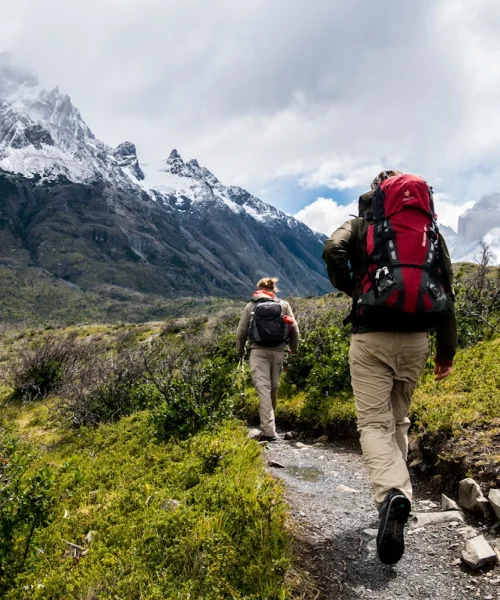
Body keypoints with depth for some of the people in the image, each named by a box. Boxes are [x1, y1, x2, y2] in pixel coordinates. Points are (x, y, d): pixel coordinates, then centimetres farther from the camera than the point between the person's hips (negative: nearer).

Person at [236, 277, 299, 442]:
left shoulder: (251, 306, 6)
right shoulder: (284, 305, 8)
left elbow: (241, 332, 8)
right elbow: (294, 329, 7)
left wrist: (240, 351, 24)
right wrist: (294, 348, 23)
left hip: (258, 351, -2)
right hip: (277, 351, 2)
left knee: (263, 388, -7)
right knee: (273, 388, 15)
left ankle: (268, 431, -16)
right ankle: (269, 426, 30)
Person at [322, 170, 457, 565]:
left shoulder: (363, 225, 6)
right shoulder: (433, 232, 14)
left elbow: (333, 250, -15)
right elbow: (447, 293, 11)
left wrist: (351, 290, 2)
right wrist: (447, 350, 16)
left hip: (372, 337, -3)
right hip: (416, 338, 4)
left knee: (374, 422, -2)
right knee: (399, 419, 19)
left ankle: (392, 494, -24)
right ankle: (396, 491, 26)